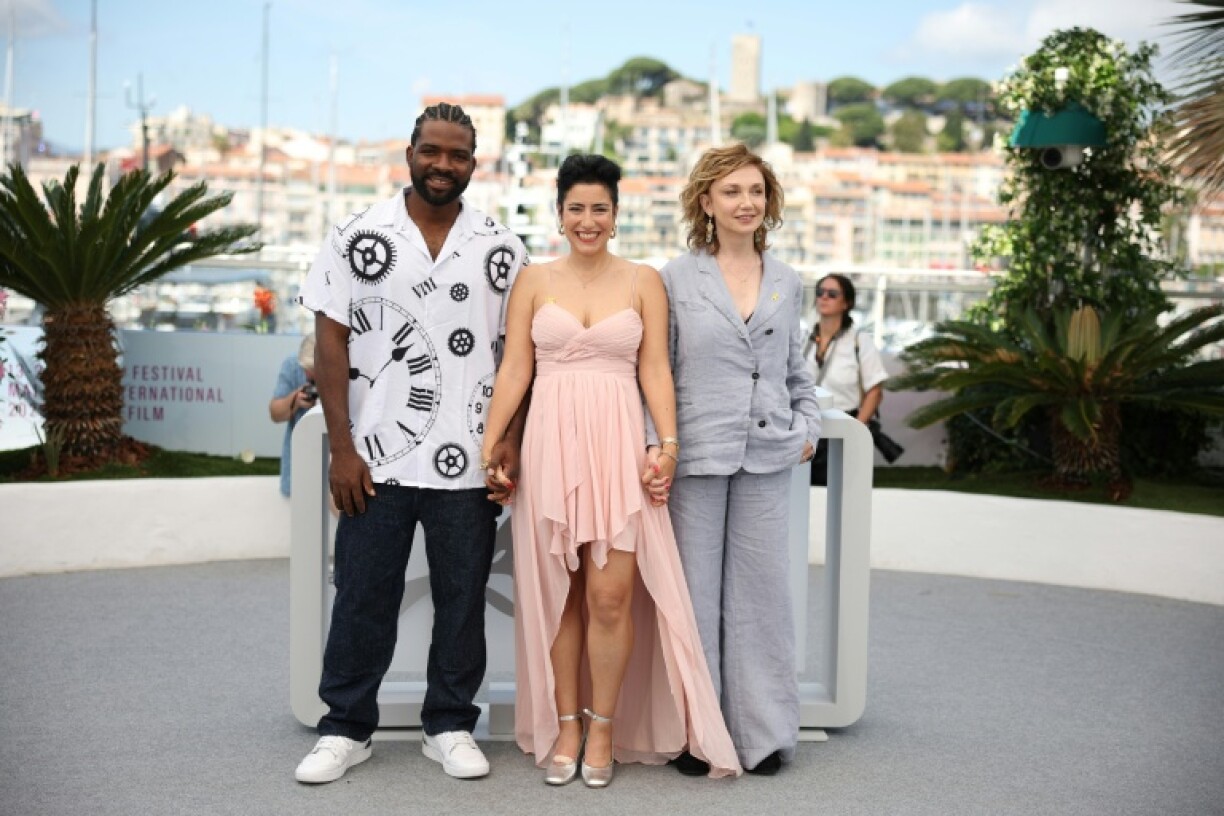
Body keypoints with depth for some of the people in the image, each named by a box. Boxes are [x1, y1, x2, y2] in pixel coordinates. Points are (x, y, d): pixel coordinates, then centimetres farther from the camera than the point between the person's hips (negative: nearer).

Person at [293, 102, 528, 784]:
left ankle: (450, 726, 23)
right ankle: (346, 729, 20)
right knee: (363, 598, 6)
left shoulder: (501, 249, 5)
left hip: (469, 464, 1)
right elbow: (332, 341, 0)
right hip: (376, 459, -1)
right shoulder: (359, 237, 2)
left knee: (462, 599, 9)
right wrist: (342, 447, -6)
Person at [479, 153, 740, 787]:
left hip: (618, 445, -1)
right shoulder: (534, 281, 8)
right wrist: (489, 444, -2)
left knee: (612, 595, -4)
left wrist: (669, 444, -7)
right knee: (557, 593, 5)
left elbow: (655, 370, 4)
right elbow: (514, 369, 6)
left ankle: (604, 727, 11)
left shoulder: (643, 282, 7)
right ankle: (564, 725, 16)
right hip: (551, 445, 1)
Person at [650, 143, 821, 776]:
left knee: (761, 591, 6)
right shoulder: (677, 279, 2)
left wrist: (808, 425, 7)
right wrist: (654, 444, -10)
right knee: (695, 593, 2)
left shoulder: (787, 283, 12)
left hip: (768, 457, 3)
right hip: (695, 456, -3)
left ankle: (762, 731, 16)